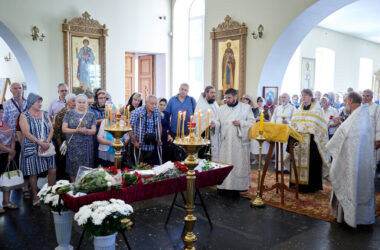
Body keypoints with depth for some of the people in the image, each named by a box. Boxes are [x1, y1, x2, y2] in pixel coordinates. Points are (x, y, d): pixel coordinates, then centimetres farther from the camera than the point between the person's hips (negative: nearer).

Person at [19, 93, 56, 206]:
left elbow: (51, 130, 5)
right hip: (32, 149, -3)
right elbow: (26, 133, -13)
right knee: (33, 173, 2)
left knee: (52, 170, 0)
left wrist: (47, 142, -12)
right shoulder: (24, 116, -2)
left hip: (46, 148, 4)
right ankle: (35, 197, 14)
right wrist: (40, 143, -20)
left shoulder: (45, 114, 10)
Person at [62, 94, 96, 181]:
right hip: (72, 146, 0)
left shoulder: (91, 115, 7)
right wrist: (76, 130, -16)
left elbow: (94, 130, 2)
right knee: (73, 168, 1)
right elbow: (64, 129, -1)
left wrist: (86, 131, -20)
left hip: (86, 146, 0)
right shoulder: (69, 113, 7)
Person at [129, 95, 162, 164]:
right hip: (139, 145, -3)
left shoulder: (157, 112, -2)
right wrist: (135, 141, -14)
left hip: (151, 146, 4)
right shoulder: (137, 112, -15)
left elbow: (159, 125, 13)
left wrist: (159, 139, 8)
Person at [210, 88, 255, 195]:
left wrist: (241, 123, -11)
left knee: (240, 162, 1)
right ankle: (226, 184, 10)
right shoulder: (222, 108, 12)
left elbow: (252, 122, 3)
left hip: (240, 141, -2)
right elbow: (219, 122, 7)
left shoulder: (246, 107, 6)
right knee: (225, 163, 1)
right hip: (226, 141, 2)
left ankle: (242, 186, 10)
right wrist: (215, 123, -15)